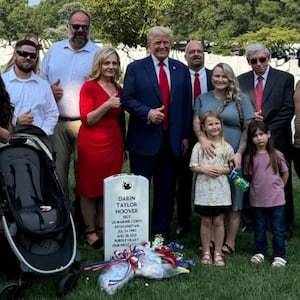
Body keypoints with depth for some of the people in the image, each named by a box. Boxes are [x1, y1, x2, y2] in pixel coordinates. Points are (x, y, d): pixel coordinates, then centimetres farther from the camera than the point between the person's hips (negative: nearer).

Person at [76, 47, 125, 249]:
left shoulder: (119, 89, 11)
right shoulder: (89, 87, -7)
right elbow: (87, 120, -12)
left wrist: (123, 144, 19)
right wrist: (106, 105, -23)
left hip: (114, 143, 6)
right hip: (92, 143, -5)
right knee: (90, 188, 3)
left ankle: (103, 229, 19)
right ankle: (90, 232, 11)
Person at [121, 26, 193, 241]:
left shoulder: (182, 70, 10)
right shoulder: (135, 68, 2)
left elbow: (187, 105, 10)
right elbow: (127, 99, -4)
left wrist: (186, 136, 6)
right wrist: (148, 113, -19)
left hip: (172, 140, 3)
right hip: (144, 140, -3)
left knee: (167, 190, 10)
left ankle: (162, 233, 23)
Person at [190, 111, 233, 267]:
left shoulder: (226, 147, 2)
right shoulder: (199, 146, 0)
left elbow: (232, 167, 5)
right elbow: (193, 167, 1)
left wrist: (221, 170, -13)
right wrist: (205, 169, -15)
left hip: (220, 189, 0)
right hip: (204, 189, 0)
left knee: (218, 221, 5)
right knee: (206, 221, 7)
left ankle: (218, 253, 15)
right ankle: (206, 252, 18)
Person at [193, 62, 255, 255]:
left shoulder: (241, 99, 4)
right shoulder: (203, 98, 12)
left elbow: (248, 129, 0)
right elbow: (196, 122, 1)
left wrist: (239, 154, -11)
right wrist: (203, 139, -19)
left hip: (232, 158, -2)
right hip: (208, 156, 2)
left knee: (233, 202, 2)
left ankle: (230, 243, 9)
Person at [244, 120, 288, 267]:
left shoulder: (276, 155, -6)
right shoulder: (250, 157, -2)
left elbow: (285, 174, 5)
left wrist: (277, 188, 8)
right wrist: (258, 187, 1)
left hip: (276, 200, -2)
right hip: (257, 200, 2)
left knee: (277, 229, 7)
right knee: (259, 228, 16)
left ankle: (279, 255, 17)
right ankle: (260, 252, 30)